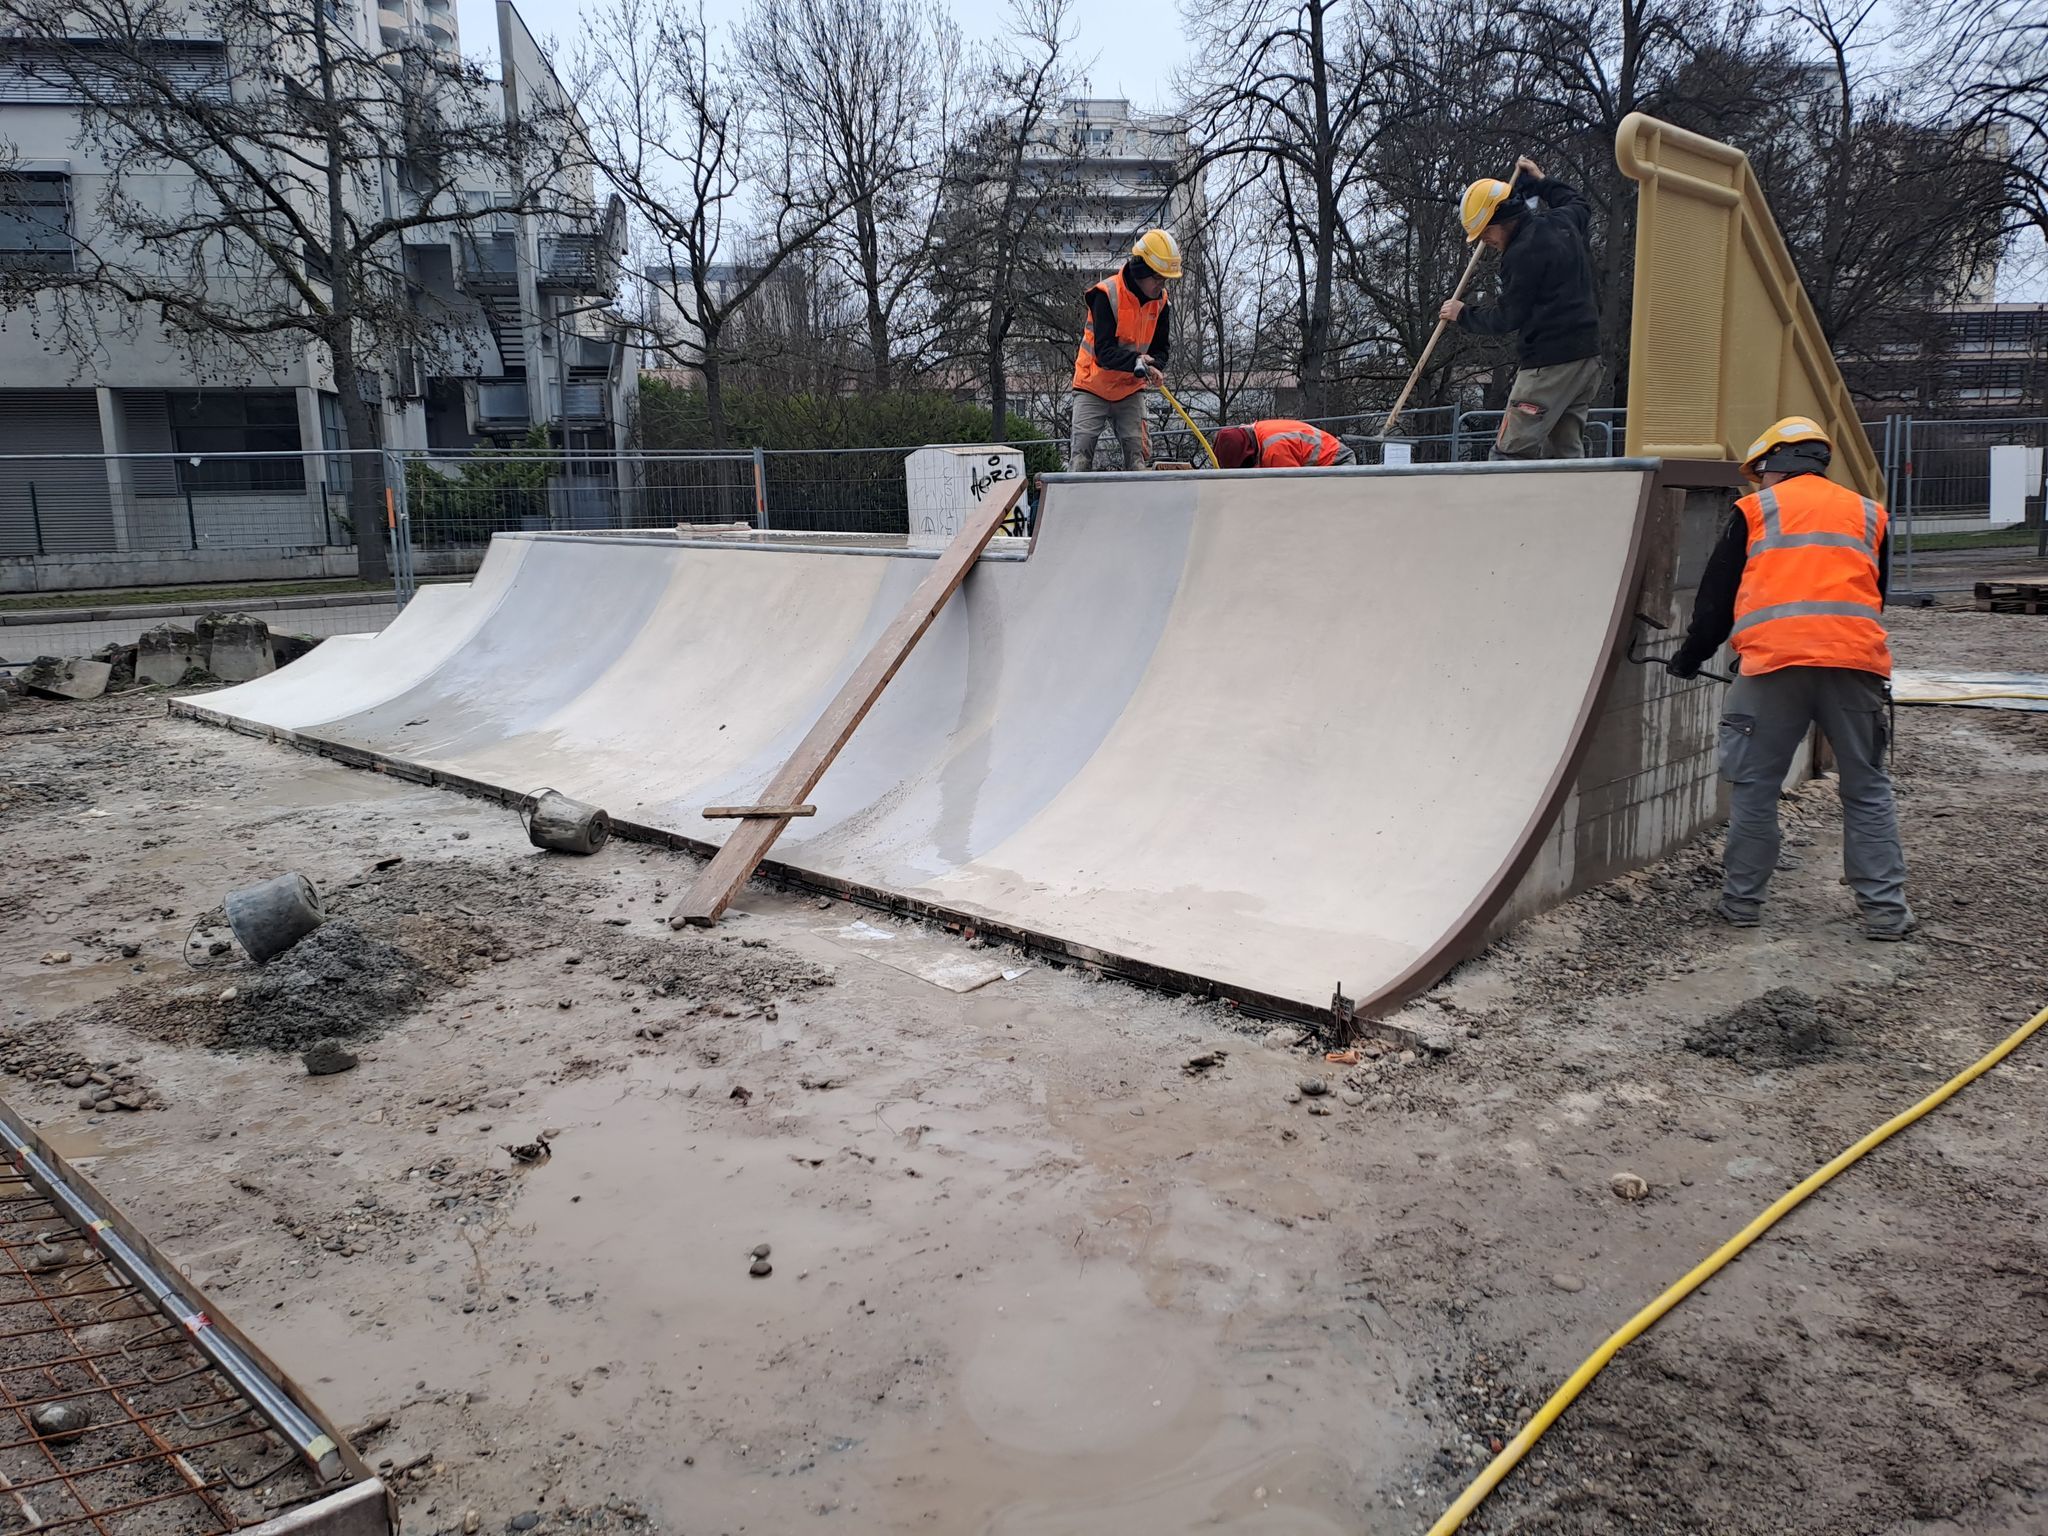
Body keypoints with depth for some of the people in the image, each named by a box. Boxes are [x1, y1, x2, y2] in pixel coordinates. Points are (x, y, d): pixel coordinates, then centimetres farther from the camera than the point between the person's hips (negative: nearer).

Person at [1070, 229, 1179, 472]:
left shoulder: (1160, 301, -2)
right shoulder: (1107, 294, -19)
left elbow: (1162, 347, 5)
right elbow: (1104, 351, -25)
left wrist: (1152, 364, -19)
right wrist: (1136, 361, -41)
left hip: (1130, 390, 4)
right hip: (1093, 388, -4)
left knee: (1139, 456, -5)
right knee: (1081, 455, -8)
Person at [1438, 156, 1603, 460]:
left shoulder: (1523, 251, -14)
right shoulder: (1562, 221, 13)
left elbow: (1508, 317, -9)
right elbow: (1579, 204, 40)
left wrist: (1463, 315, 5)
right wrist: (1540, 181, 46)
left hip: (1549, 363, -10)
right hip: (1588, 357, 10)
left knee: (1510, 453, -9)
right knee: (1566, 452, 9)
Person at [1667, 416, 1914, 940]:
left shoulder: (1754, 510, 12)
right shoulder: (1868, 514, 21)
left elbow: (1716, 597, 13)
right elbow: (1876, 597, 24)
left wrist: (1690, 657, 26)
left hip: (1775, 660, -2)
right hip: (1856, 660, 3)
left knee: (1754, 787, 7)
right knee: (1867, 791, 9)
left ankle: (1742, 900, 12)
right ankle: (1885, 909, 9)